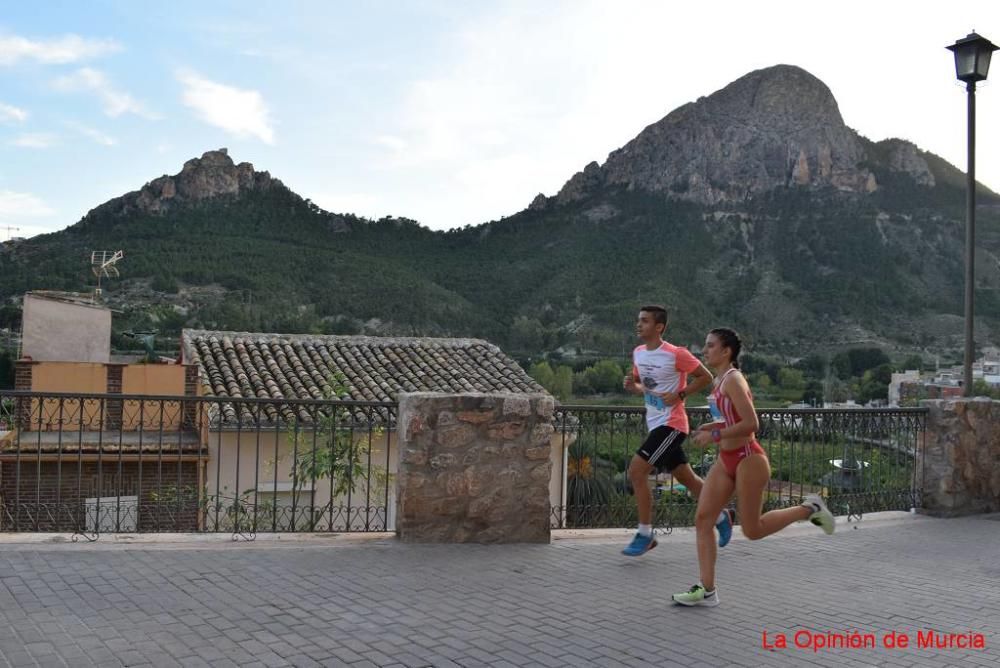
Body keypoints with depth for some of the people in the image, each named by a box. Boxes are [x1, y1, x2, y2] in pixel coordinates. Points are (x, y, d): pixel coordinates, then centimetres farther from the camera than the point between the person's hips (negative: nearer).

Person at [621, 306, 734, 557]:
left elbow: (706, 377, -8)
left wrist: (679, 395, -17)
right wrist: (631, 385, -3)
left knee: (636, 470, -15)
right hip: (654, 423, 8)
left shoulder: (676, 354, -15)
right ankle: (721, 516, 35)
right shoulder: (638, 352, 6)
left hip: (670, 423, -8)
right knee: (685, 477, 16)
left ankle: (645, 534, -4)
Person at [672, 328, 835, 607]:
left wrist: (715, 435, -21)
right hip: (727, 460, 9)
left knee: (752, 530, 2)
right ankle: (707, 590, 4)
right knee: (702, 519, 0)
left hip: (748, 459, -9)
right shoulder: (721, 380, 10)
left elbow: (750, 424, -24)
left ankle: (808, 509, 21)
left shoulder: (733, 380, -18)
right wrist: (708, 427, 9)